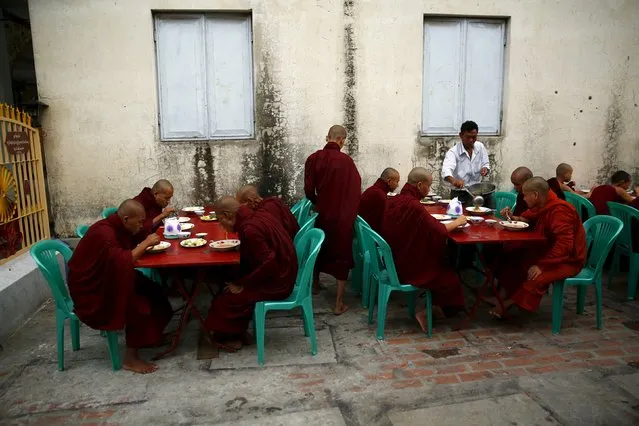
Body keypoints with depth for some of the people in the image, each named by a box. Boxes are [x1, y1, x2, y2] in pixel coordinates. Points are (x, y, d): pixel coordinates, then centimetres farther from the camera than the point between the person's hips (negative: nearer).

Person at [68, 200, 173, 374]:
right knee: (138, 306, -22)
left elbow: (128, 251, 10)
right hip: (90, 291, -9)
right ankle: (131, 359, -11)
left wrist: (145, 246, -8)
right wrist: (146, 243, -29)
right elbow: (122, 263, -39)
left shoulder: (119, 227, 1)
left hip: (107, 281, 9)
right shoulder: (104, 233, -28)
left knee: (151, 292, -2)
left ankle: (153, 336, 14)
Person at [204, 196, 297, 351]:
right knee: (232, 285, 12)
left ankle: (227, 337, 25)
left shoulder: (249, 230, -26)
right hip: (282, 274, 8)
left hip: (276, 282, -8)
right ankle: (238, 332, 22)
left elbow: (268, 264, -27)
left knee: (226, 297, 2)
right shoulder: (257, 214, 1)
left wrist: (242, 284, -15)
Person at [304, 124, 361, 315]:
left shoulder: (313, 159, -6)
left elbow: (308, 190, -3)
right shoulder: (346, 160, -13)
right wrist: (350, 211, 5)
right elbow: (356, 189, -11)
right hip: (343, 216, -3)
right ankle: (339, 303, 5)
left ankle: (315, 284, 45)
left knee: (319, 249, 25)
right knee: (342, 256, 5)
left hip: (322, 213, 3)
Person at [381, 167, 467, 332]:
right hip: (405, 268, -8)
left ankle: (436, 306, 23)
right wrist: (458, 222, -5)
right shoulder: (413, 205, -25)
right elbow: (439, 231, -22)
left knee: (442, 266, 19)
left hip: (393, 261, 8)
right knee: (449, 276, 9)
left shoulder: (395, 200, 1)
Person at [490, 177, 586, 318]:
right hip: (548, 251, 9)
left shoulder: (559, 211, -26)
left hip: (568, 260, -9)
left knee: (537, 278, -32)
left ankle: (510, 302, -12)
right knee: (512, 257, -3)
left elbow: (564, 245, -32)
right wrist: (513, 218, -6)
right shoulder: (542, 206, 1)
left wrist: (542, 265, -32)